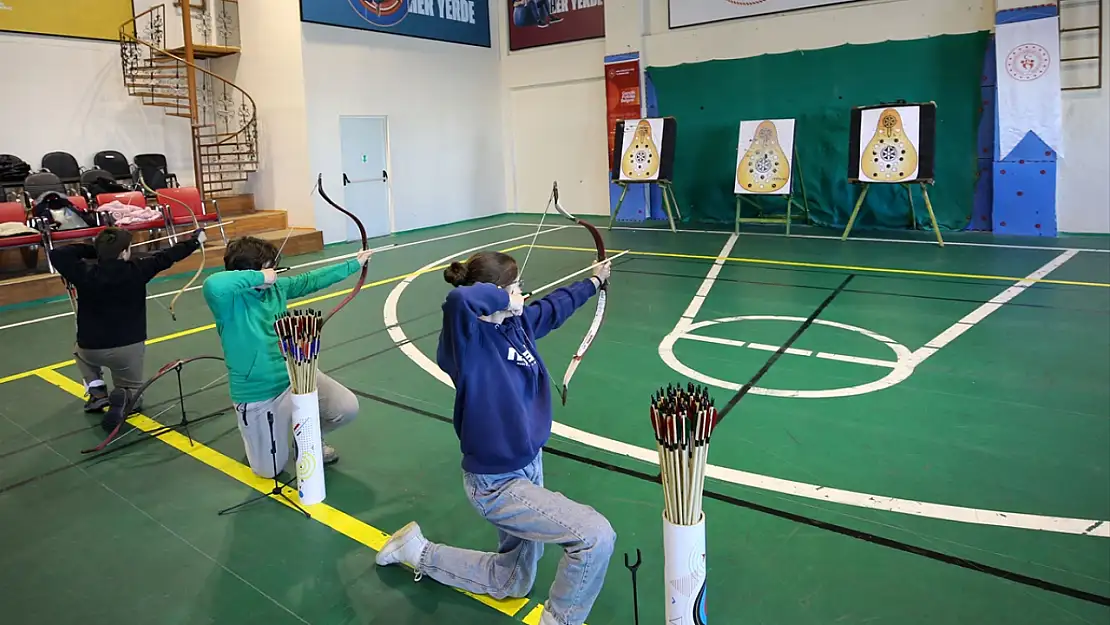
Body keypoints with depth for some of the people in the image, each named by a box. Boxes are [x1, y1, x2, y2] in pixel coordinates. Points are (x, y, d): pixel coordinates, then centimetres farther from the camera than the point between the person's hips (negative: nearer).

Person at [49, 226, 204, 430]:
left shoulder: (84, 273, -12)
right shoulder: (137, 270, -10)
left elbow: (56, 254, -4)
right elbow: (167, 256, 2)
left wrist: (90, 249, 3)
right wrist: (196, 240, 16)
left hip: (92, 349, 1)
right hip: (129, 348, 0)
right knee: (134, 393, 23)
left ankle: (97, 392, 18)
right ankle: (123, 397, -14)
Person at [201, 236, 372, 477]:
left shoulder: (277, 287, -3)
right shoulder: (229, 302, -23)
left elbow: (312, 280, 11)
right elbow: (213, 285, -46)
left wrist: (354, 263, 17)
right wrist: (259, 276, -34)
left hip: (296, 375, 5)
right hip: (258, 396, -5)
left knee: (347, 407, -12)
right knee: (270, 470, 6)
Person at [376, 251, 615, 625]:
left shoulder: (518, 324, -1)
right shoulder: (470, 340, -24)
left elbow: (555, 306, 20)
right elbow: (460, 298, -48)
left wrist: (594, 281, 35)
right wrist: (503, 298, -28)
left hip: (528, 467, 9)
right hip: (497, 484, -9)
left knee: (511, 583, 25)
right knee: (596, 537, -18)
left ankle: (417, 552, 39)